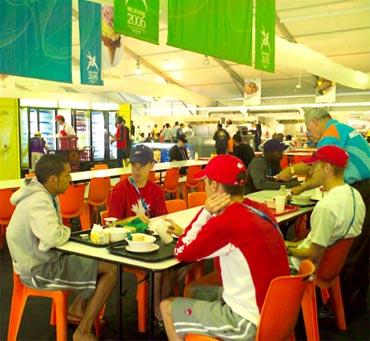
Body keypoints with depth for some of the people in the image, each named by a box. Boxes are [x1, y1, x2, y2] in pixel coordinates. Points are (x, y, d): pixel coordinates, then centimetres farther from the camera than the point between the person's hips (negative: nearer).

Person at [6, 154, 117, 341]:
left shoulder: (44, 194, 6)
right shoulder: (38, 201, -24)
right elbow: (53, 237, -37)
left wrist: (63, 233, -7)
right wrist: (66, 232, -15)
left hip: (44, 259, 10)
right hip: (39, 270, -10)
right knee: (111, 270, -11)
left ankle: (78, 309, 18)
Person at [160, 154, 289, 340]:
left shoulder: (228, 221, -24)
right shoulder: (259, 210, 0)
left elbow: (181, 253, -9)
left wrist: (205, 212, -9)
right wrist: (186, 232, 15)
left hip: (250, 323, -8)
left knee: (167, 307, 8)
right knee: (195, 292, 25)